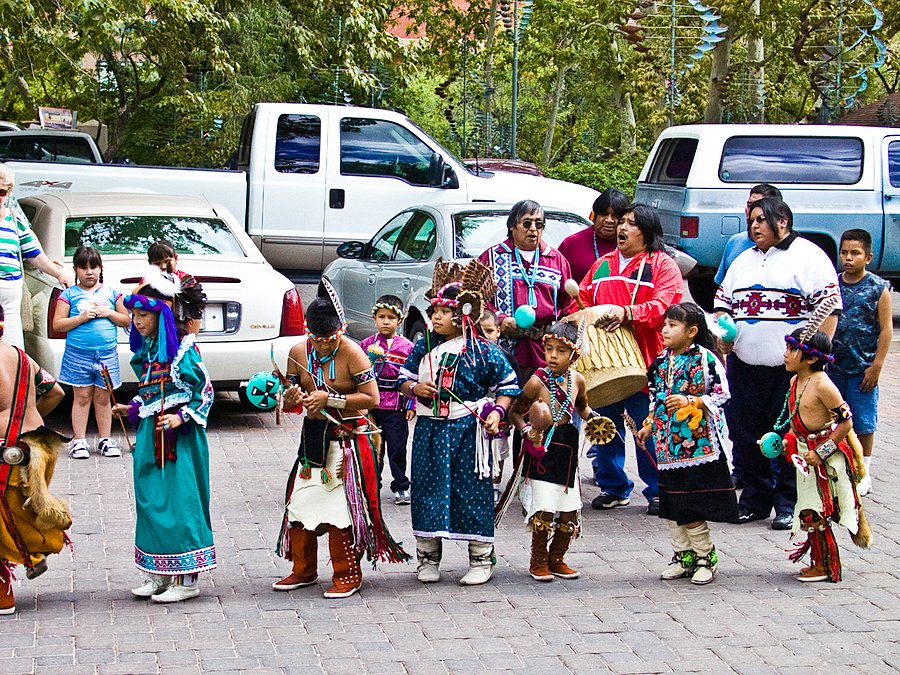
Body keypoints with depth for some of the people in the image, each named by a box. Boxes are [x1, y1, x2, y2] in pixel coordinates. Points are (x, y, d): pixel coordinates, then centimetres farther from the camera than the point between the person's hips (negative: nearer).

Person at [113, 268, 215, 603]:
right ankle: (159, 575, 20)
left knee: (180, 501, -5)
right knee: (150, 501, 10)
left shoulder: (183, 348, -13)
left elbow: (205, 392, -12)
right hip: (151, 435, 8)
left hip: (181, 436, -8)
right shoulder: (146, 349, 10)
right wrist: (132, 409, 9)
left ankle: (186, 579, 0)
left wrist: (181, 417, -22)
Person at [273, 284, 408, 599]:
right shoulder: (298, 352, 1)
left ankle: (347, 575, 6)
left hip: (349, 439, -5)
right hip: (313, 437, 6)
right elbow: (290, 403, 10)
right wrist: (291, 398, -15)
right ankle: (303, 569, 23)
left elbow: (371, 397, -18)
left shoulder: (351, 352, -14)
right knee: (300, 500, 6)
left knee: (342, 504, -7)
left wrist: (329, 399, -22)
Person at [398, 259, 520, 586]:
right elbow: (405, 377, 15)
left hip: (468, 428, -4)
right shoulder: (424, 346, 6)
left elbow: (508, 384, 4)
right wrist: (414, 388, -7)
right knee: (426, 488, 6)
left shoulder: (483, 350, -4)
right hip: (429, 428, 4)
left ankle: (482, 559, 13)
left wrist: (497, 412, -10)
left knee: (472, 490, 1)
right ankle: (428, 557, 19)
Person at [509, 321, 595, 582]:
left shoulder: (577, 380, 5)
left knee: (569, 511, 8)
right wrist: (527, 430, -20)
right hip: (542, 449, -5)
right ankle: (538, 561, 8)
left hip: (567, 449, 5)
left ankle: (556, 559, 25)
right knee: (544, 510, -10)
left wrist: (592, 417, 7)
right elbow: (515, 411, -6)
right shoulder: (537, 381, -11)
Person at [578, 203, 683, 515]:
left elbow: (663, 305, -14)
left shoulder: (663, 265, 0)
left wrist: (627, 313, -28)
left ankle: (658, 492, 9)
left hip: (644, 364, -5)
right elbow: (583, 300, 19)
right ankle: (613, 487, 22)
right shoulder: (602, 265, 18)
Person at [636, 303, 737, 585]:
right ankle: (684, 556, 20)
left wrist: (690, 402, -19)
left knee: (693, 504, -4)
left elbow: (721, 395, -10)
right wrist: (648, 427, 13)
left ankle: (705, 556, 11)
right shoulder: (661, 361, 10)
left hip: (699, 442, -7)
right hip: (668, 443, 7)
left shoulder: (706, 359, -9)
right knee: (671, 503, 9)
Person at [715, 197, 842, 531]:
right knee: (745, 435, 8)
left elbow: (829, 308, -8)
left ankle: (789, 505, 8)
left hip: (792, 367, -6)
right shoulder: (743, 260, 17)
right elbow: (723, 302, 23)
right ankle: (754, 499, 21)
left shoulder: (808, 256, -3)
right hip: (744, 365, 6)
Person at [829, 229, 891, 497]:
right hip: (833, 365, 3)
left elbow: (886, 329, -5)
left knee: (863, 423, 3)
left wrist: (876, 366, -10)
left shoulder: (878, 288, -5)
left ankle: (863, 473, 15)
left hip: (862, 369, -3)